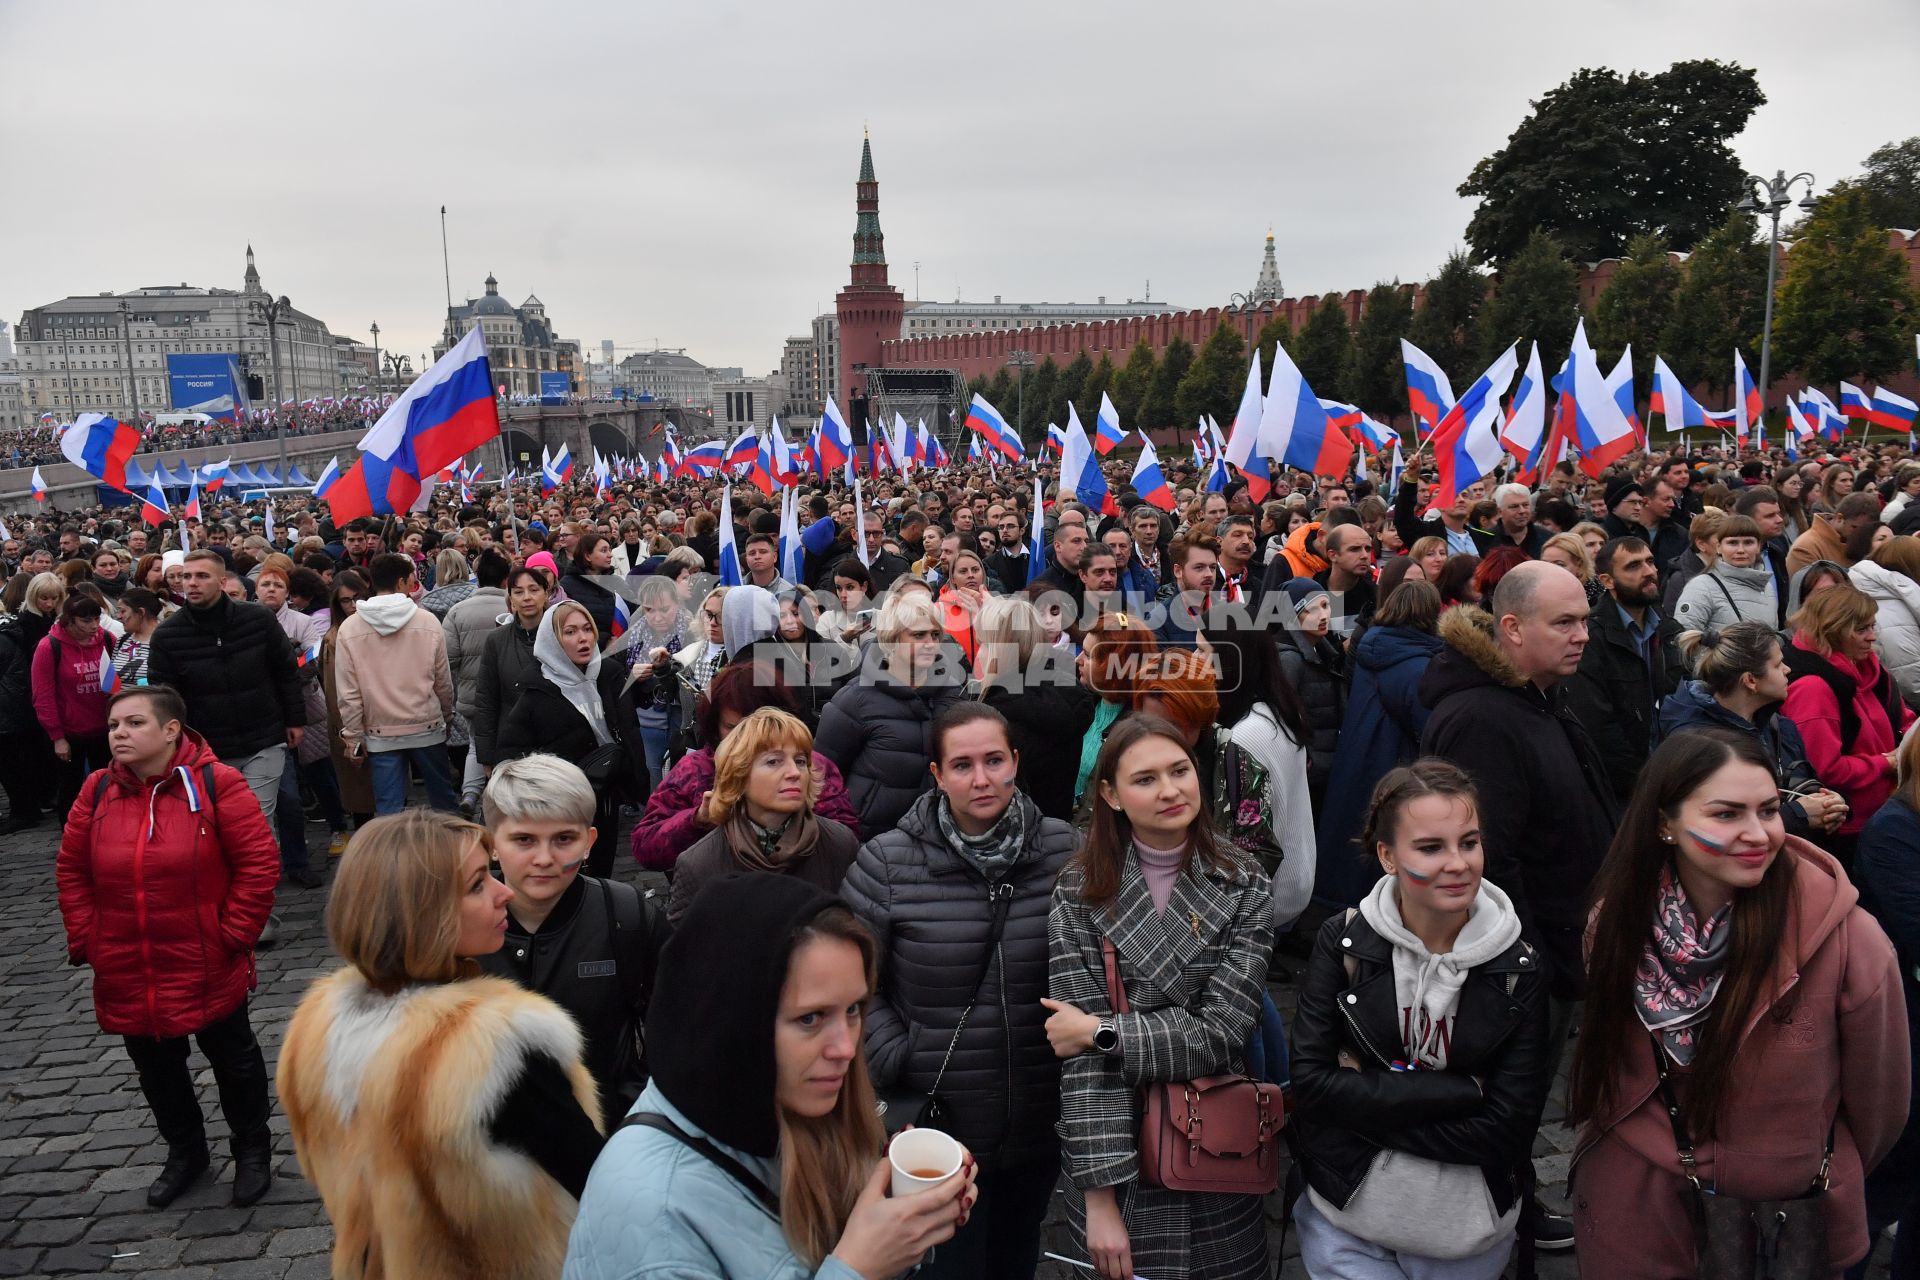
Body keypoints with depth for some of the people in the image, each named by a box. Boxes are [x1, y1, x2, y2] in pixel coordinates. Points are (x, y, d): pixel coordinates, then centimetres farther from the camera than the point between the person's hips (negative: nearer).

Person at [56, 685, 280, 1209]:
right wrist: (85, 940, 2)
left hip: (208, 969, -4)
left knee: (232, 1059, 12)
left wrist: (234, 934, -14)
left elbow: (259, 862, -13)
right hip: (127, 976, 4)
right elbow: (71, 871, 8)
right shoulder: (97, 791, -2)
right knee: (156, 1068, 18)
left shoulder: (216, 784, -15)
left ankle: (252, 1149, 33)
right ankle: (185, 1152, 40)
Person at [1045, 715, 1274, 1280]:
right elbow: (1081, 1053, -13)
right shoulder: (1079, 891, -9)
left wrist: (1100, 1032, -16)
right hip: (1116, 1156, -1)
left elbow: (1221, 1033, -13)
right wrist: (1100, 1195, -17)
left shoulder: (1245, 887, -6)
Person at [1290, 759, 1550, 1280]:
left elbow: (1506, 1127, -13)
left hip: (1467, 1235, 1)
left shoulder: (1518, 971, -9)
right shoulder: (1343, 943, -10)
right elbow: (1311, 1082, -16)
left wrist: (1366, 1101, -18)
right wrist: (1460, 1090, -20)